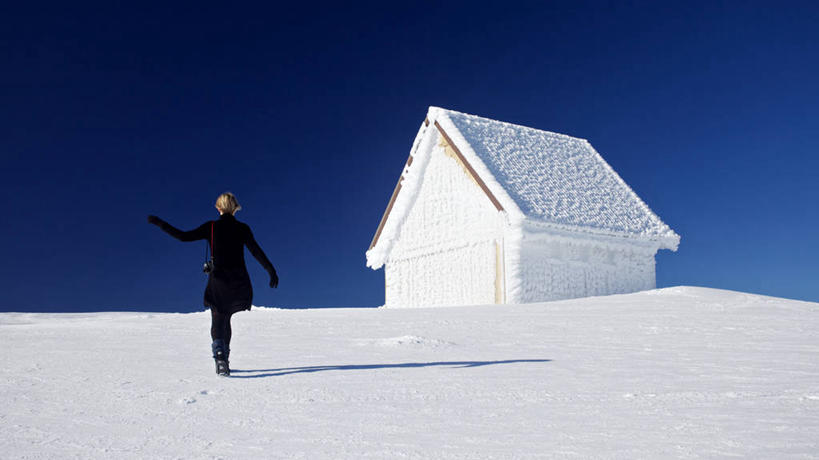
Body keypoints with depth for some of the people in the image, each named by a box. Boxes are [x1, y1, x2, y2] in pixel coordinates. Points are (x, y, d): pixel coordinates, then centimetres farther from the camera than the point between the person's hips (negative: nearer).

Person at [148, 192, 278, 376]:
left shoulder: (211, 227, -3)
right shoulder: (242, 228, -2)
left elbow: (184, 237, -6)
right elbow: (256, 251, -7)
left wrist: (160, 223, 3)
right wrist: (271, 271, -3)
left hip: (218, 280, -2)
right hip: (238, 281, 2)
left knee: (217, 321, 4)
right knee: (226, 319, 20)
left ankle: (219, 355, -21)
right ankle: (224, 358, 24)